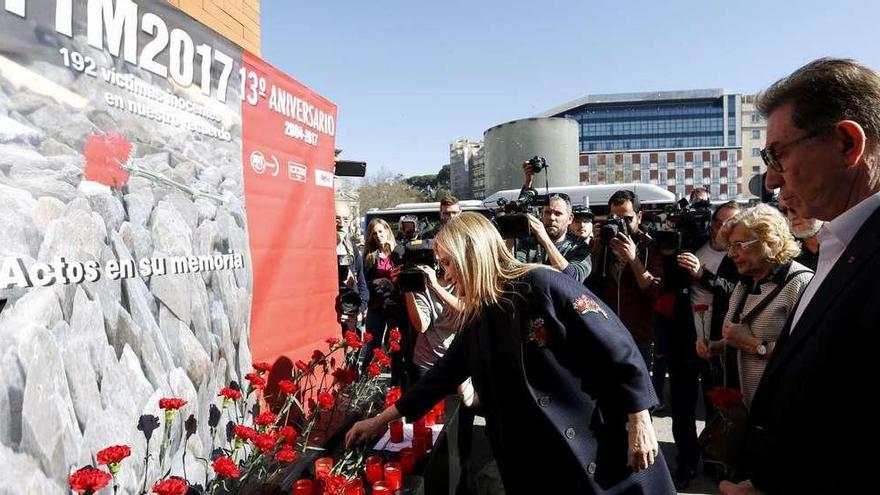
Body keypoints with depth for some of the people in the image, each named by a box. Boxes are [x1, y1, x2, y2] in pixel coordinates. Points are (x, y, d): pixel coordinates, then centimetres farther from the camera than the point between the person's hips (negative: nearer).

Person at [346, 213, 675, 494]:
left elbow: (619, 348, -16)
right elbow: (444, 374, 10)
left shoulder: (543, 285, -18)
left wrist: (640, 423, -16)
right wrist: (380, 421, 13)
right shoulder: (475, 316, 3)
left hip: (605, 446, -6)